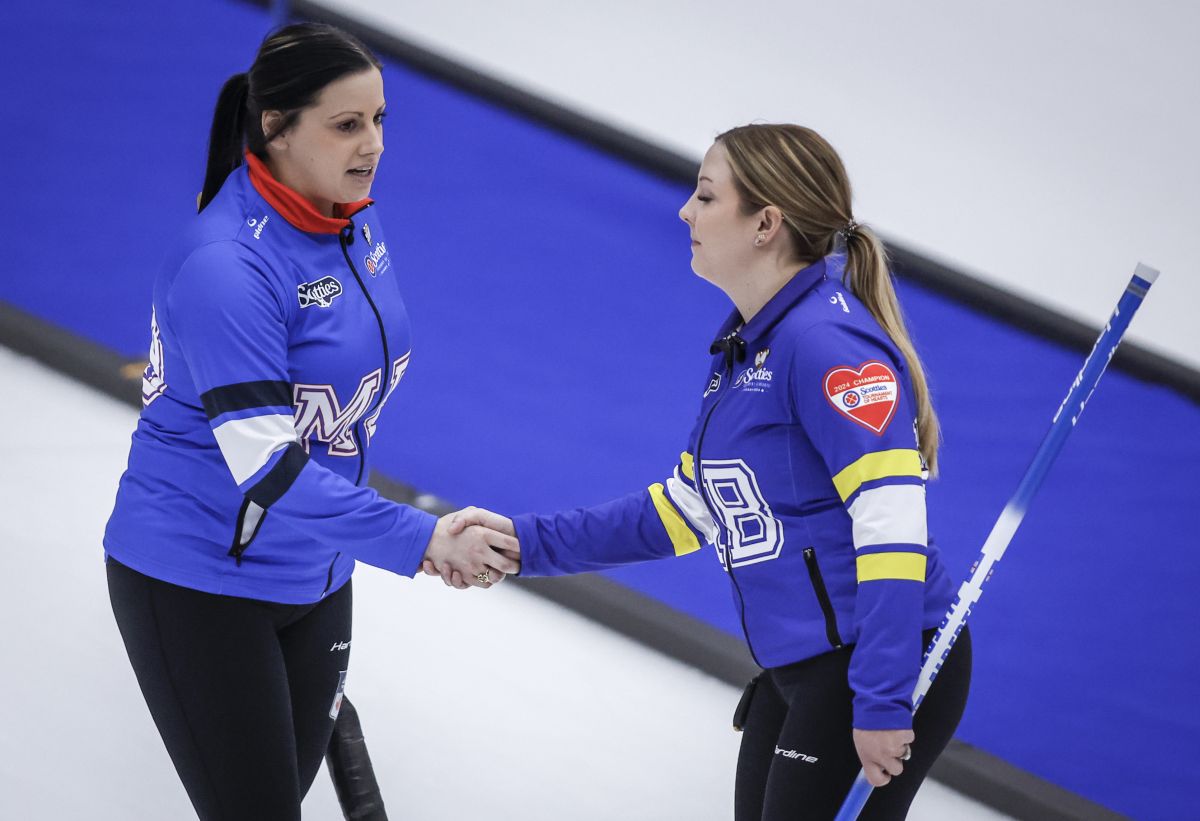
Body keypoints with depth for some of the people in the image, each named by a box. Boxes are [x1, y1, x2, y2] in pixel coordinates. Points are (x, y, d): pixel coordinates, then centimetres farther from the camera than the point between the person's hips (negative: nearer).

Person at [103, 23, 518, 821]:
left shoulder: (359, 223, 0)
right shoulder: (224, 264, -26)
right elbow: (265, 465, -31)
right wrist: (420, 540, -36)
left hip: (313, 576, 8)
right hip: (197, 582, -8)